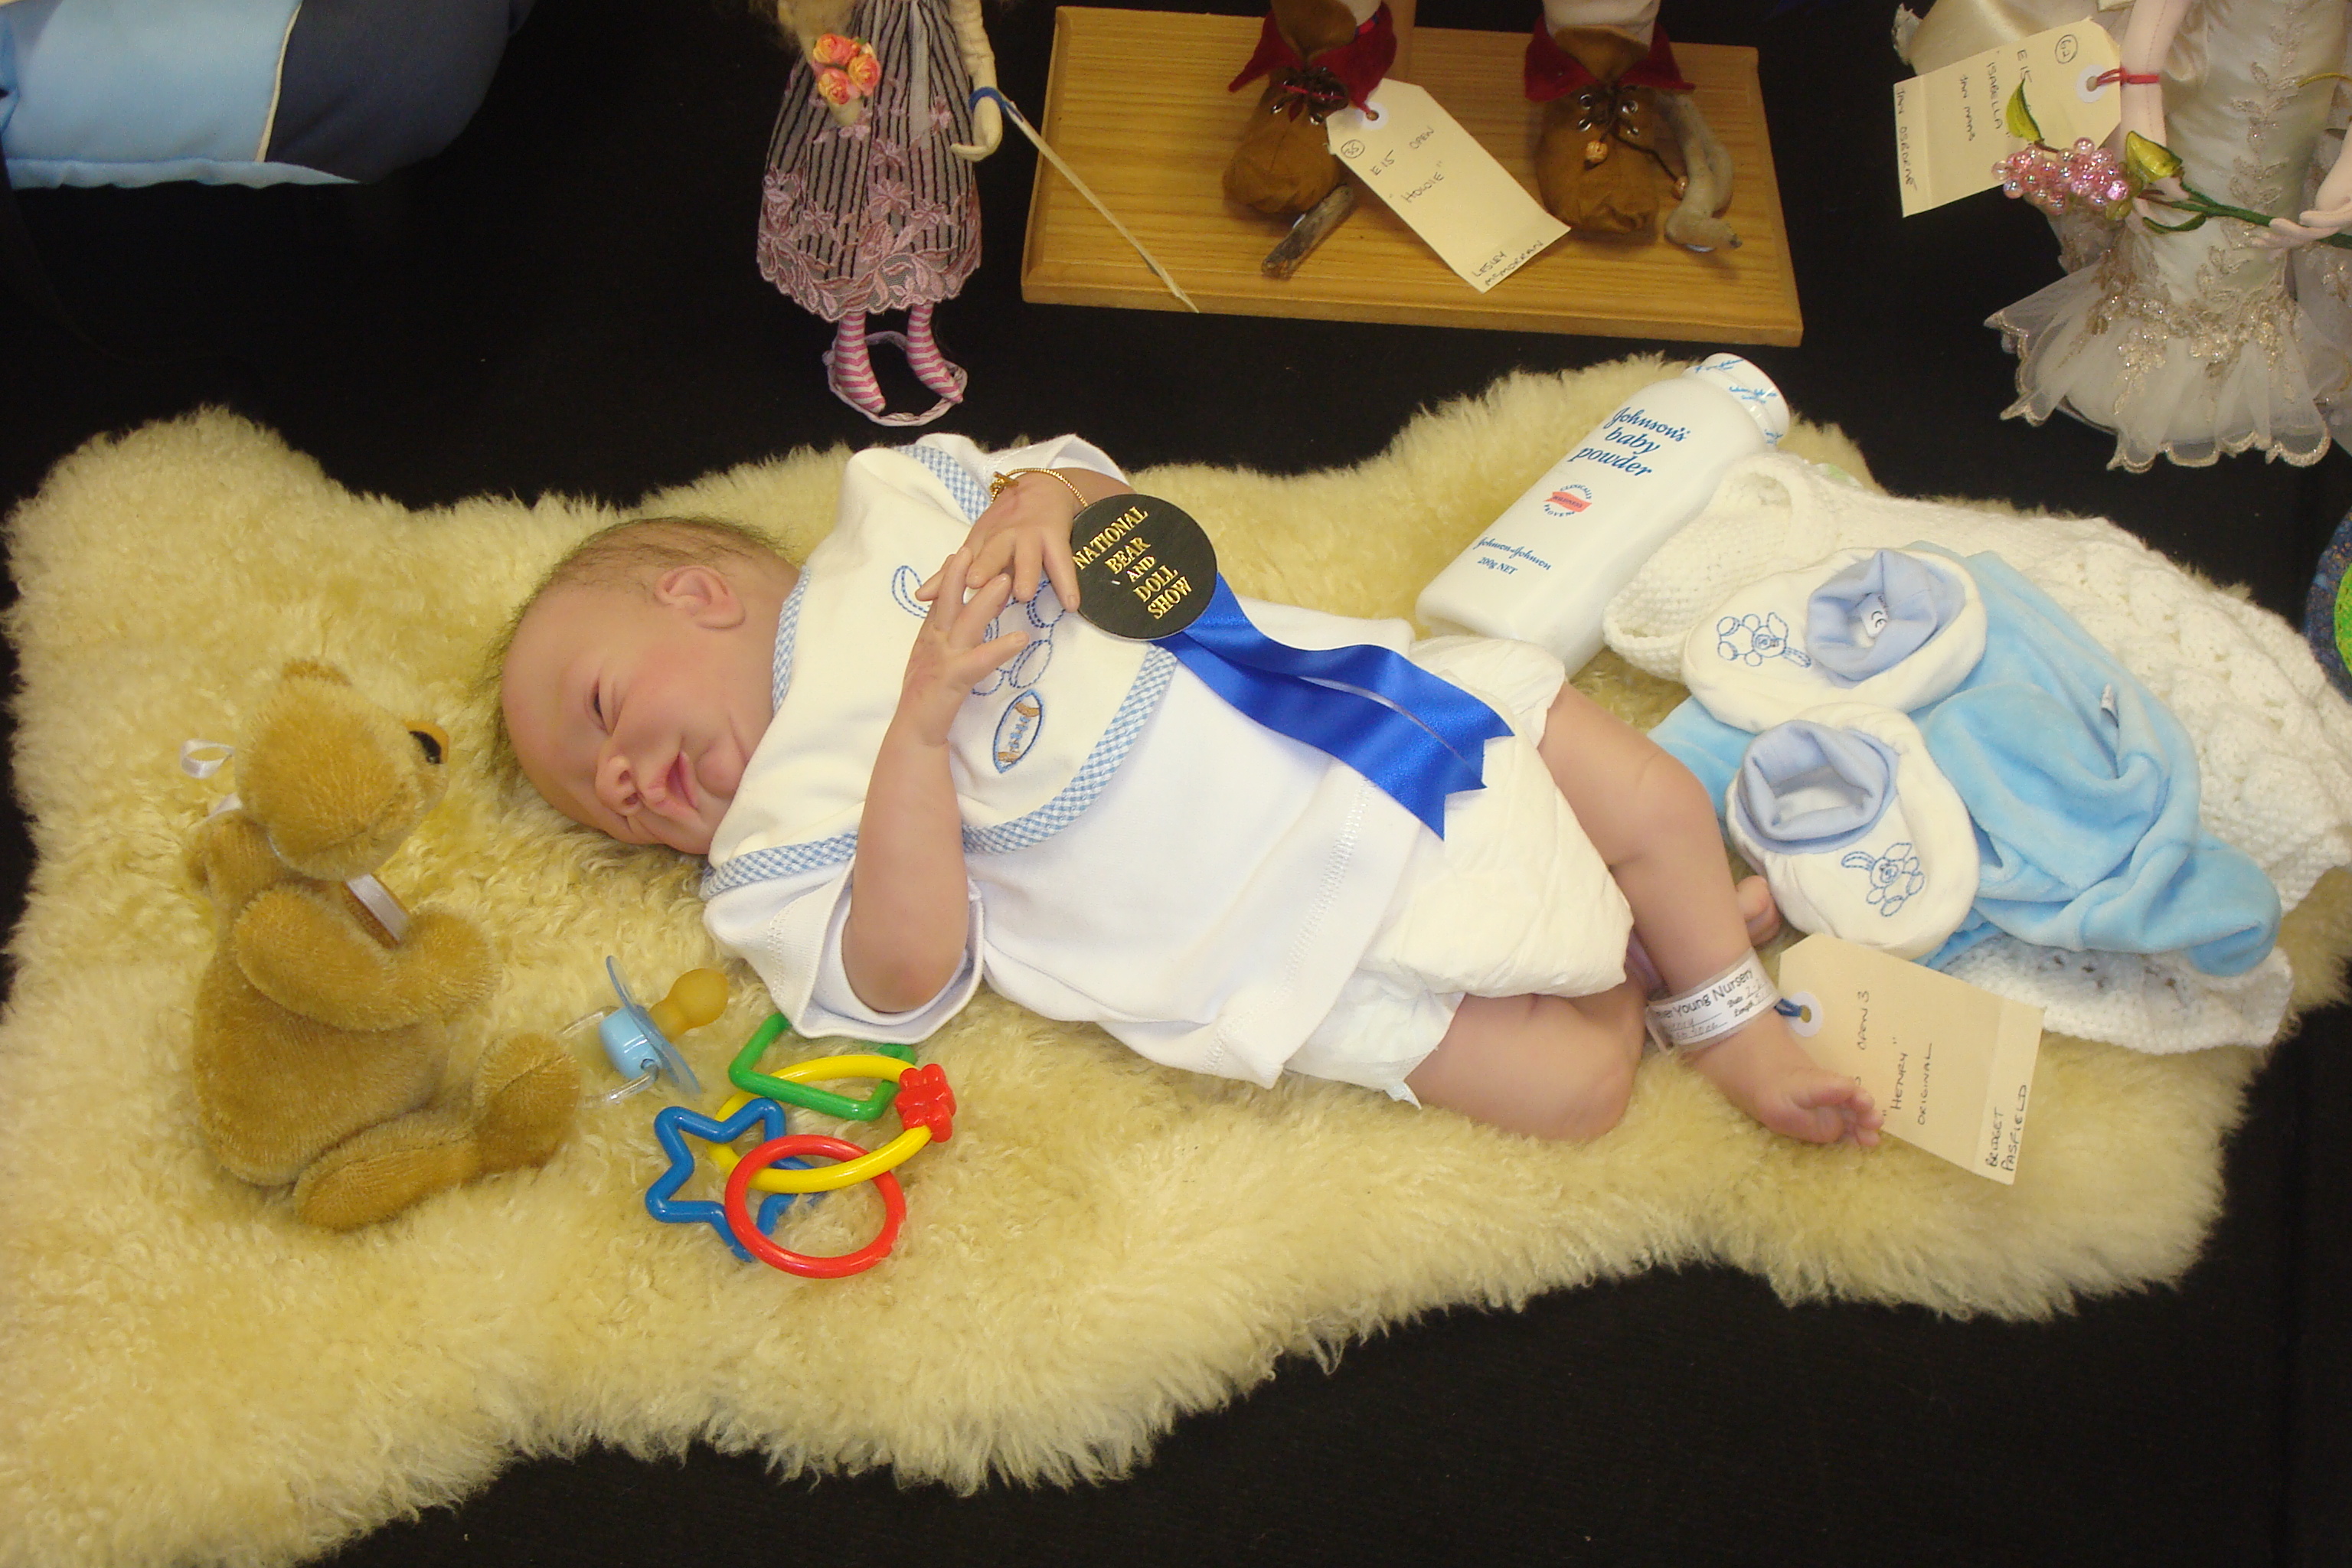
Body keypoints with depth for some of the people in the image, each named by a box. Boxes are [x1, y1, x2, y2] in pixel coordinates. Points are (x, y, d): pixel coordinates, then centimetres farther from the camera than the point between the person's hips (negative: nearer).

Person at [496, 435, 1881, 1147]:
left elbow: (1110, 497, 13)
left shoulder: (892, 507, 8)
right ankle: (1637, 958, 18)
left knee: (1661, 799, 4)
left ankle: (1739, 1030, 29)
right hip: (1303, 943, -4)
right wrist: (919, 721, -25)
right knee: (1572, 1085, -14)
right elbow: (911, 976, -18)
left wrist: (1044, 492, -12)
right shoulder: (775, 846, -1)